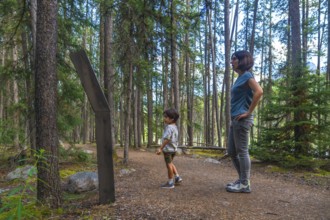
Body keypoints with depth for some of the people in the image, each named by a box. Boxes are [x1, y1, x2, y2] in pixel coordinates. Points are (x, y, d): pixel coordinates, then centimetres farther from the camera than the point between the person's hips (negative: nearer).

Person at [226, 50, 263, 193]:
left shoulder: (247, 75, -8)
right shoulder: (240, 77, 19)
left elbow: (259, 92, -25)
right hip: (236, 120, 10)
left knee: (242, 151, -3)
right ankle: (242, 179, 26)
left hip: (242, 120, -10)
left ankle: (245, 184, 8)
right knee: (231, 151, 14)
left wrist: (248, 112, -20)